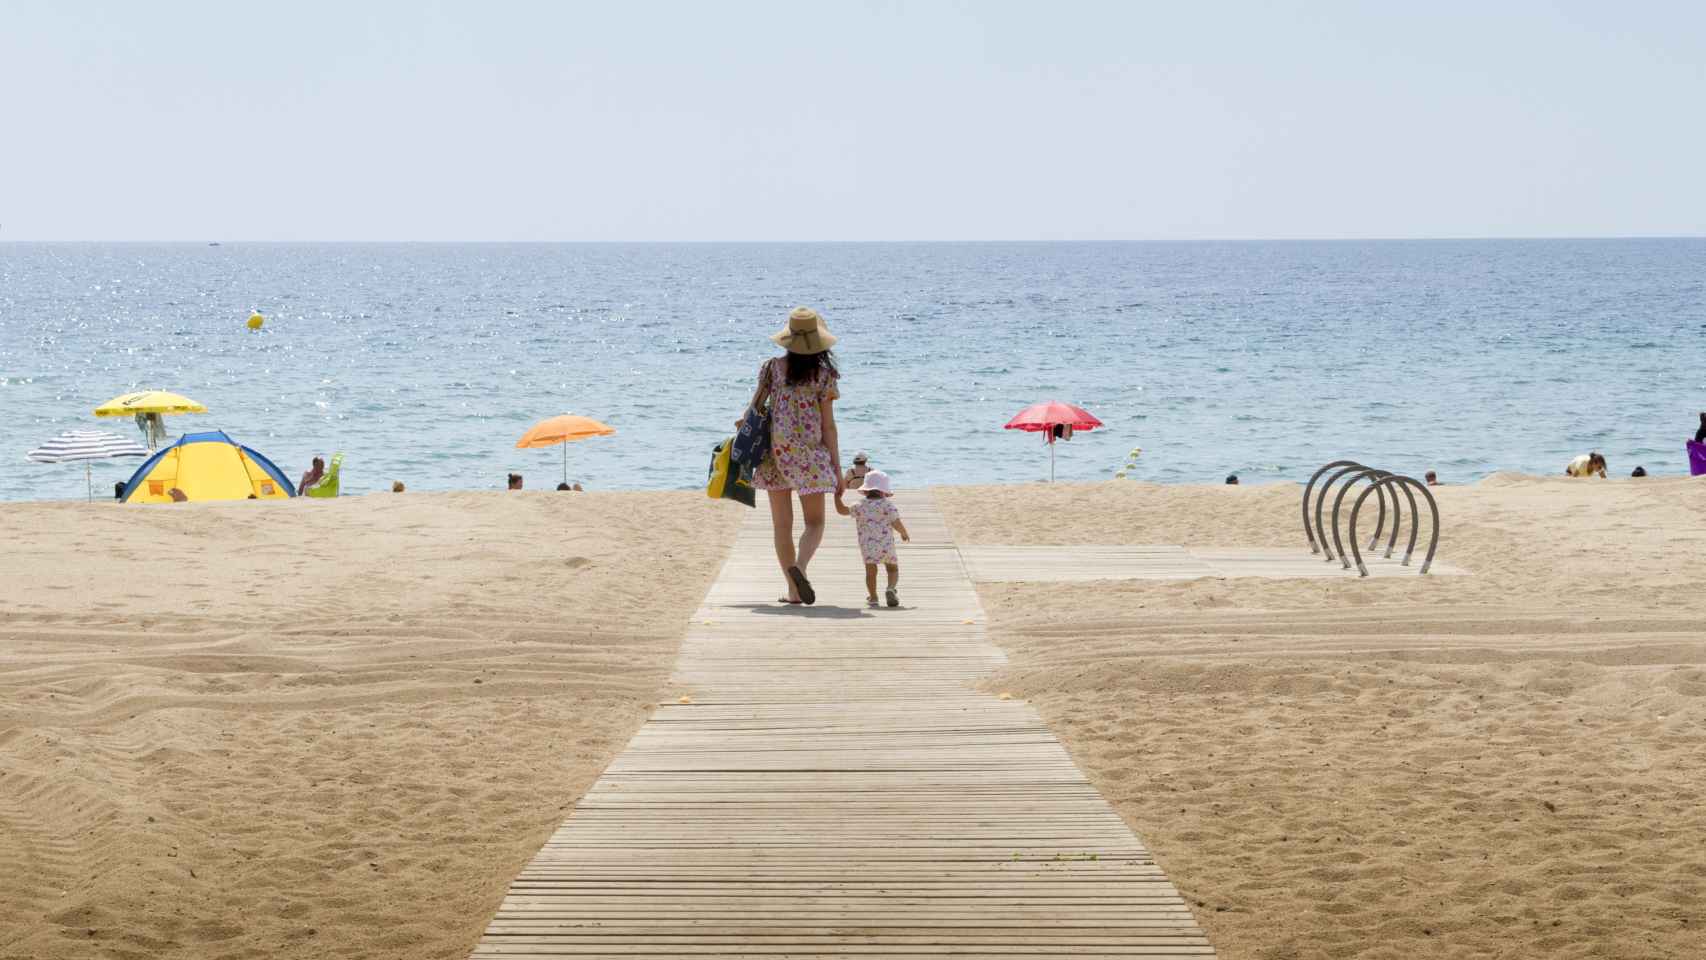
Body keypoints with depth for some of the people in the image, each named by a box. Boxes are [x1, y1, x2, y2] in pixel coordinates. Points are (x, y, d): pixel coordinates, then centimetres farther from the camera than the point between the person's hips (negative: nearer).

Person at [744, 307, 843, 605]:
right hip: (809, 454, -2)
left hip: (774, 450, 2)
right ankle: (800, 566, -23)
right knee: (814, 522, 6)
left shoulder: (772, 367, 0)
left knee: (781, 524, 9)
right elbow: (828, 427, -5)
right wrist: (837, 469, 1)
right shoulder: (823, 375, -6)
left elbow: (755, 408, 4)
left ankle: (794, 590, 9)